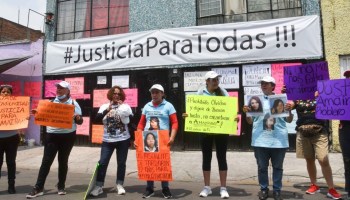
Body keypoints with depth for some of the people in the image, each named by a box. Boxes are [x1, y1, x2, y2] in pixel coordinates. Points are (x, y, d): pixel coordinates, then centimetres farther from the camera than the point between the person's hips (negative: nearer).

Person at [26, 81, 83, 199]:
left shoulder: (73, 103, 0)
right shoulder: (51, 102, 10)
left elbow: (80, 121, -2)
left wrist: (76, 117, -23)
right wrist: (37, 113, -3)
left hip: (68, 136, -2)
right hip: (51, 135, 2)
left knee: (63, 161, 9)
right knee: (46, 161, 2)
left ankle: (61, 187, 22)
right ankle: (38, 188, 10)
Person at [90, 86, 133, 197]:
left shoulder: (126, 106, 0)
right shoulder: (104, 106, 5)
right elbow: (97, 119, -8)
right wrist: (107, 110, -19)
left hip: (123, 140, 0)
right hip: (107, 140, 1)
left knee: (121, 163, 8)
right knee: (102, 163, -2)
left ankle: (120, 185, 21)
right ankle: (98, 186, 10)